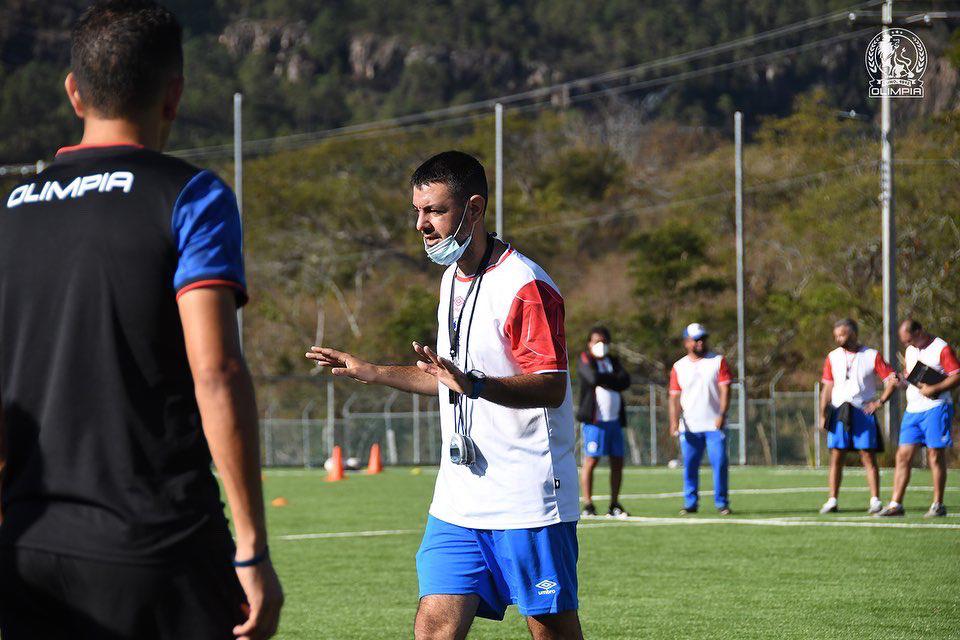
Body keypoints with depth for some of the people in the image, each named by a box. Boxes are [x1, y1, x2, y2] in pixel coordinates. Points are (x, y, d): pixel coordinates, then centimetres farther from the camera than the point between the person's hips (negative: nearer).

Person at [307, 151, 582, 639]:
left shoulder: (525, 287, -13)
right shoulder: (452, 279, 16)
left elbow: (550, 386, -22)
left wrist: (473, 384, -37)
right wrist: (371, 373, 28)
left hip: (529, 503, -8)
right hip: (457, 503, 8)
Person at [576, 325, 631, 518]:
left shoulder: (612, 361, 18)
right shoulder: (585, 360, 2)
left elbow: (625, 382, 2)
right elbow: (594, 378, -18)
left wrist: (604, 380, -8)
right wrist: (613, 379, -4)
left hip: (614, 420, 6)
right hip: (595, 420, -6)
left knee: (617, 462, 4)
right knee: (591, 461, -7)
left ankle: (614, 505, 10)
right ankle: (587, 505, -4)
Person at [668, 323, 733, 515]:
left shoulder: (718, 361, 4)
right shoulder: (679, 367, 9)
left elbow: (725, 390, -3)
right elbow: (674, 396, 7)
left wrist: (722, 414, -15)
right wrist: (674, 421, -6)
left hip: (714, 425, -2)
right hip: (689, 426, 2)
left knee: (719, 463, -6)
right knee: (689, 466, 2)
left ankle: (722, 503, 2)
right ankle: (690, 503, 12)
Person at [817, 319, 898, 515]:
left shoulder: (872, 356, 2)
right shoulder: (833, 357, 11)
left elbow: (892, 380, 1)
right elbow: (827, 387, 11)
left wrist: (880, 402, -8)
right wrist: (823, 414, 3)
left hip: (863, 412, -2)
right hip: (838, 413, 3)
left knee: (868, 456, -4)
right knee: (836, 457, 0)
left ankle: (875, 501, -3)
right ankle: (832, 501, 3)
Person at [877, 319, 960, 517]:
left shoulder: (942, 349, -7)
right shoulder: (910, 351, 17)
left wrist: (934, 389, -20)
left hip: (935, 408, -7)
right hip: (912, 410, 7)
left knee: (935, 455, -3)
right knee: (903, 456, 0)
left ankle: (938, 505, 4)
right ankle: (896, 504, 0)